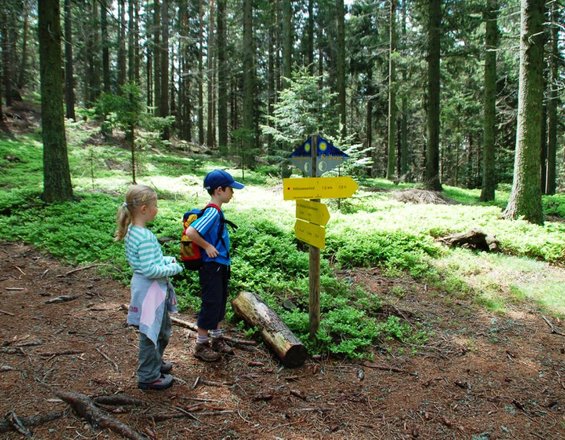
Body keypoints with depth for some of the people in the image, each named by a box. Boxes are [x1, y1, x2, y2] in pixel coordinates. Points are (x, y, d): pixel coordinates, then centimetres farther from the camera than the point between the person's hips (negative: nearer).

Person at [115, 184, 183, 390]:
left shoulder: (133, 230, 4)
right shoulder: (145, 237, -26)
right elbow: (150, 270, -27)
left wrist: (166, 260, 6)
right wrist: (173, 268, -14)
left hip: (153, 289, 10)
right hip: (150, 290, -10)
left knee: (162, 329, 25)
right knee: (151, 334, 7)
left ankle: (155, 362, 44)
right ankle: (149, 377, 23)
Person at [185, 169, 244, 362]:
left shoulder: (217, 211, 7)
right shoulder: (212, 212, -22)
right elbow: (190, 232, -32)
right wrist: (207, 246, -22)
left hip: (221, 265, 9)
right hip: (211, 267, -9)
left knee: (219, 303, 19)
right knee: (211, 304, 2)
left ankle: (217, 339, 34)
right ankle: (201, 345, 18)